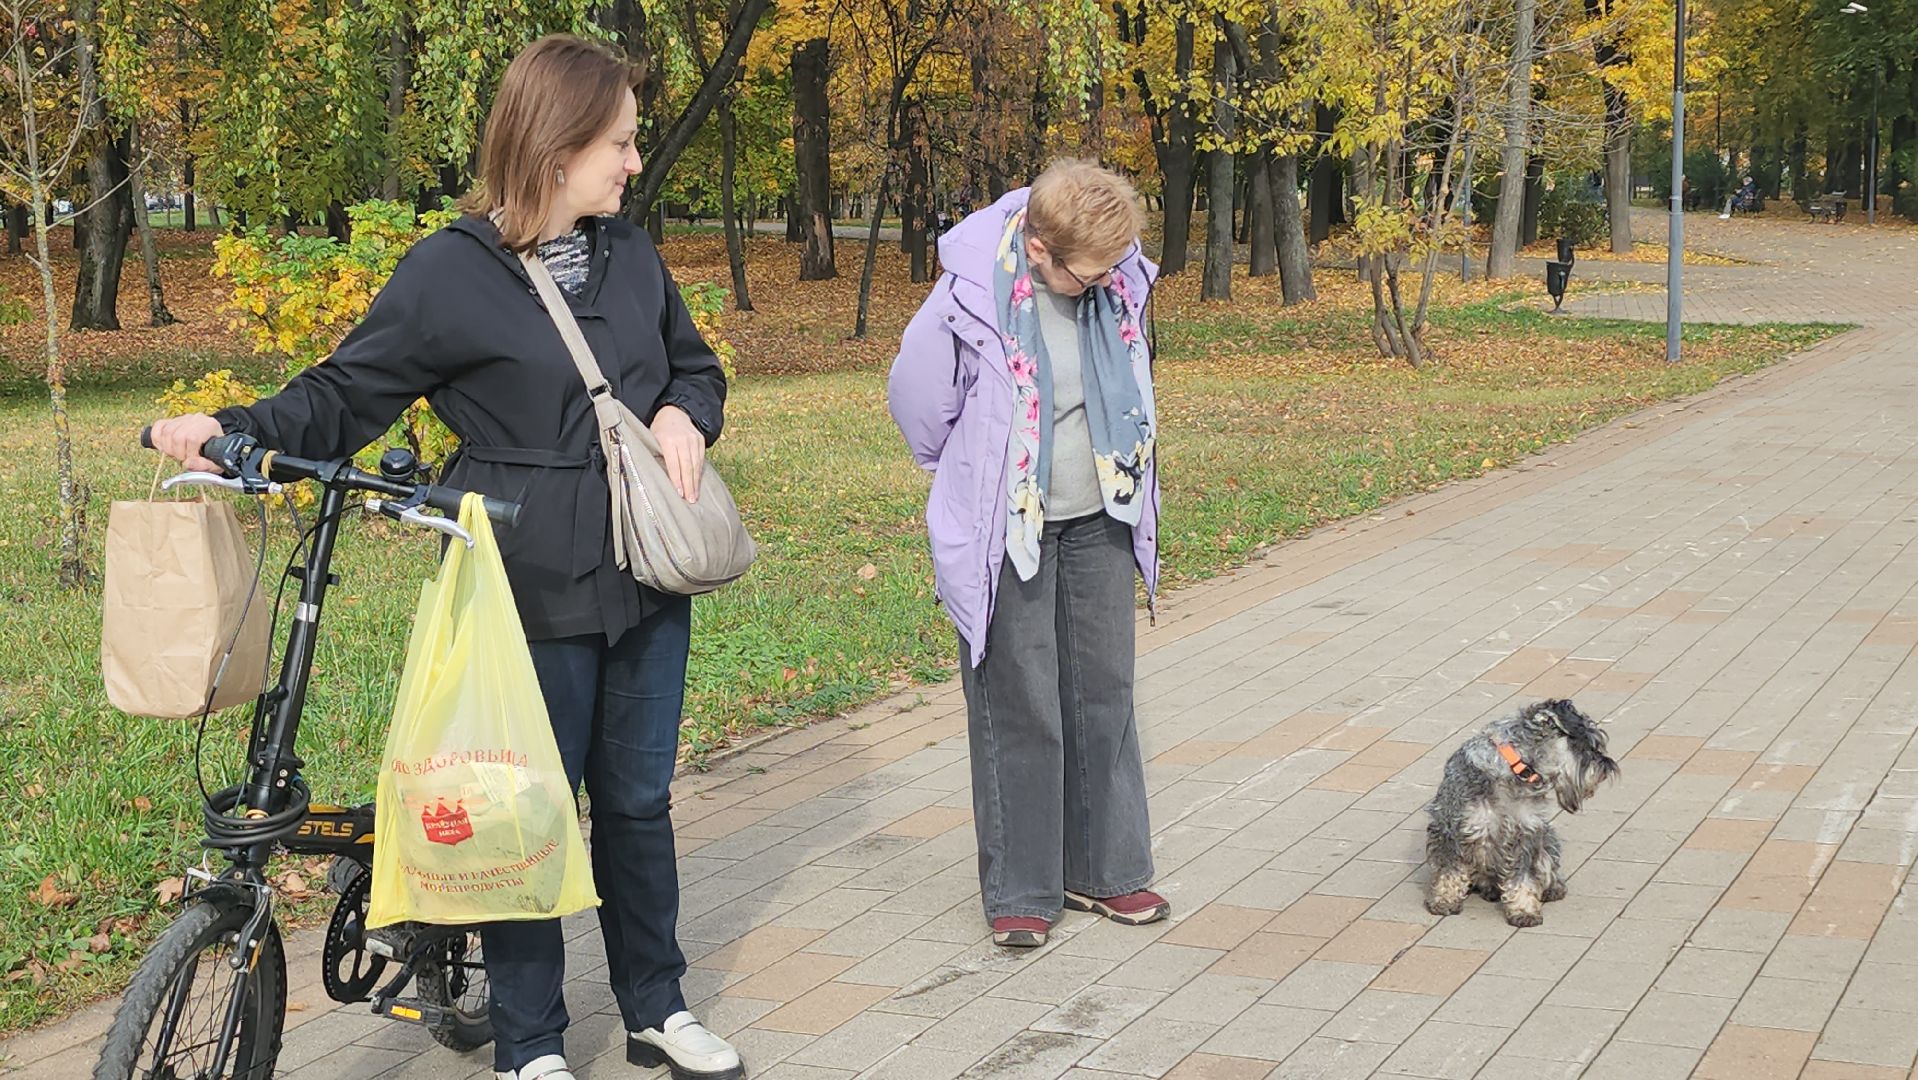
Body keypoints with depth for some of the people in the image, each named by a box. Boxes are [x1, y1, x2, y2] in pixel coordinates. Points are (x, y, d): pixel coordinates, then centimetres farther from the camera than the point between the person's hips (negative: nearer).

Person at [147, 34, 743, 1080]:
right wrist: (232, 431, -21)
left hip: (646, 582, 5)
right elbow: (343, 396, -5)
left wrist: (683, 414, -2)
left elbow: (694, 363, 21)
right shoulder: (449, 274, -10)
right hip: (533, 593, -5)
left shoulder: (629, 253, 8)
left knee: (637, 799, 15)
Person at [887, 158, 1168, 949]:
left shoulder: (1117, 282, -7)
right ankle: (1020, 891, 13)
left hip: (1098, 524, 5)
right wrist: (973, 483, 6)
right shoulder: (972, 298, -23)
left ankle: (1105, 869, 26)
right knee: (1021, 709, 0)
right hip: (1007, 531, -5)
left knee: (1105, 693, 12)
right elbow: (916, 401, -8)